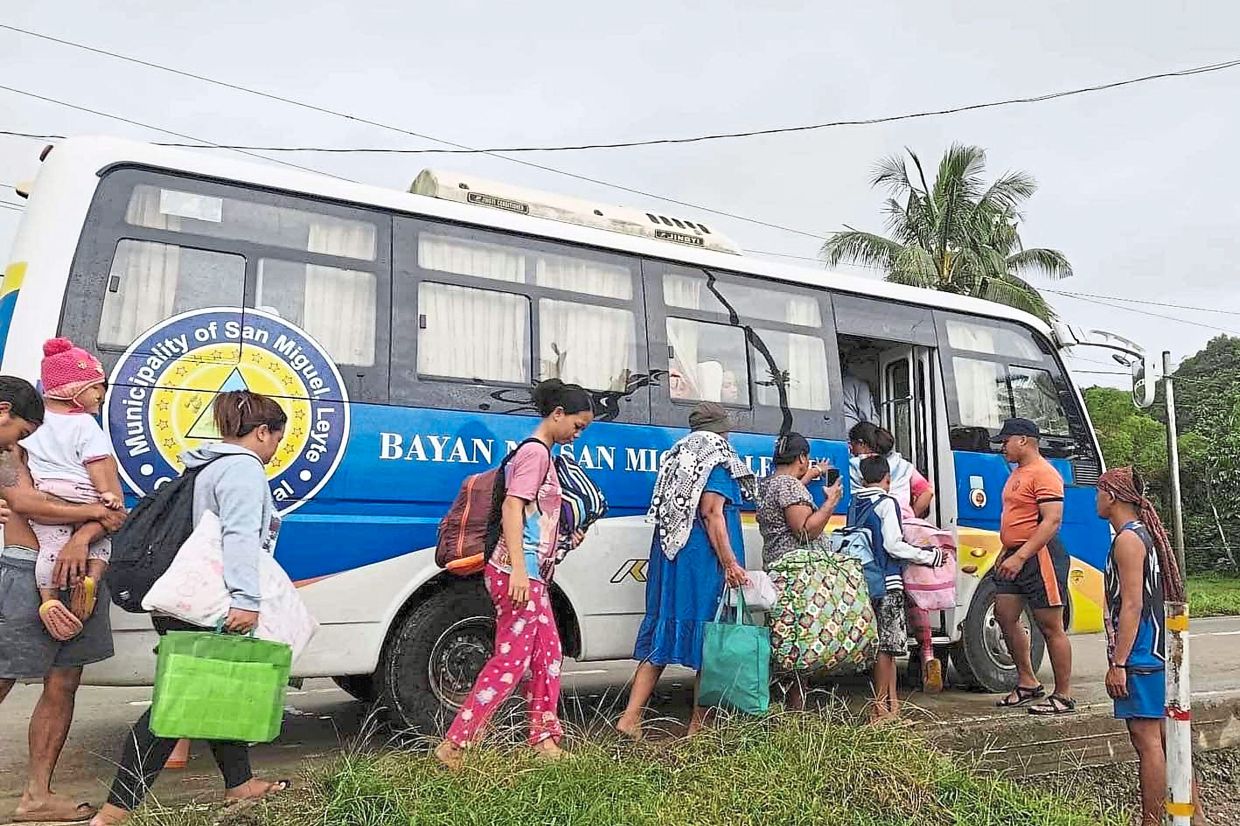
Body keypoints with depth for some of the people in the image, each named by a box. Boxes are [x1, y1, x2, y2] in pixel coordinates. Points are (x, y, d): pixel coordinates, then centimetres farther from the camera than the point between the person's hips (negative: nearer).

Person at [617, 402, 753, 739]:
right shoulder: (717, 459, -5)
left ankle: (631, 717, 2)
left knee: (663, 631, 7)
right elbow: (711, 513, -15)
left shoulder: (678, 456, 19)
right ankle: (699, 723, 8)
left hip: (669, 555, 8)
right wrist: (730, 564, -18)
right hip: (704, 560, -7)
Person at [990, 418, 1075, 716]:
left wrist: (1019, 557, -26)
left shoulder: (1044, 473, -13)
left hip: (1039, 555, -10)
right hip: (1016, 557, 10)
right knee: (1005, 616, 9)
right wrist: (1004, 553, 21)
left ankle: (1064, 696, 7)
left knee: (1051, 627, -2)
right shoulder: (1018, 473, 18)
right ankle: (1027, 683, 21)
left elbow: (1052, 521, -22)